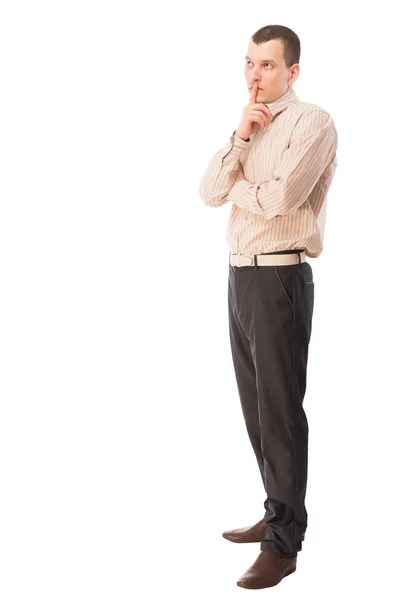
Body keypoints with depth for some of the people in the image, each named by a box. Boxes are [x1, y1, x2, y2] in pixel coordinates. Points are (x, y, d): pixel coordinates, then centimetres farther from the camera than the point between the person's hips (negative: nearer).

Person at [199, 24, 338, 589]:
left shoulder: (311, 122, -9)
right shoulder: (249, 126, 17)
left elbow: (278, 198, -23)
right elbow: (210, 192, 5)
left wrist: (236, 182, -3)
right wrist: (240, 137, -7)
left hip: (280, 278, -9)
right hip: (241, 274, 9)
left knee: (281, 410, -4)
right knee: (256, 406, 16)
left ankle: (283, 545, 4)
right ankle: (279, 513, 31)